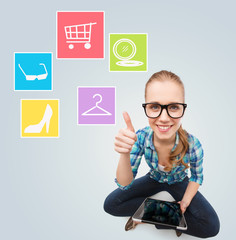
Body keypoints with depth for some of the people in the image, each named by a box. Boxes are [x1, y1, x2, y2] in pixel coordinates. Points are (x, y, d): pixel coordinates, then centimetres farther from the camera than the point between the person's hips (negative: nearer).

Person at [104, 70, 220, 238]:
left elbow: (196, 177, -8)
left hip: (179, 183, -1)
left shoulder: (193, 145, -31)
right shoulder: (141, 138, -28)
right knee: (110, 204, -13)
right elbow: (125, 184, -26)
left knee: (211, 225, -22)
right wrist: (124, 154, -43)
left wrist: (185, 202, -22)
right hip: (154, 180, 1)